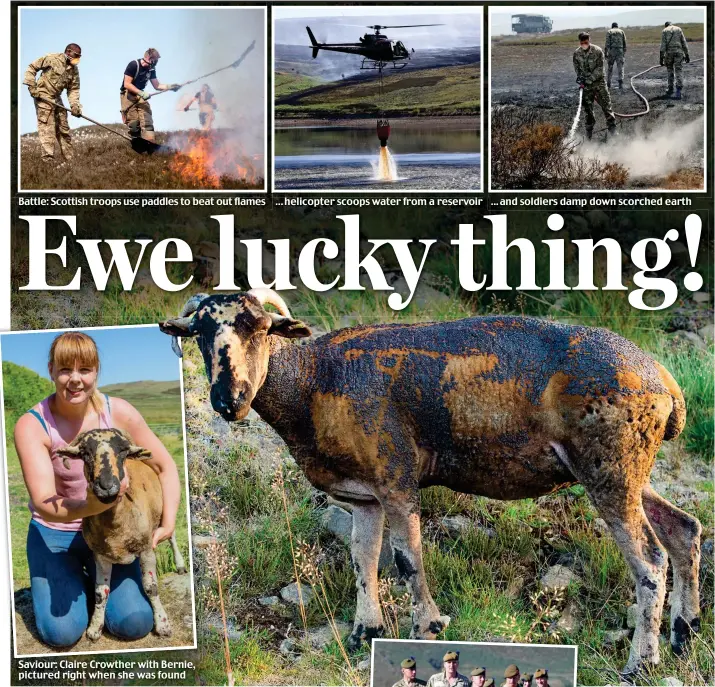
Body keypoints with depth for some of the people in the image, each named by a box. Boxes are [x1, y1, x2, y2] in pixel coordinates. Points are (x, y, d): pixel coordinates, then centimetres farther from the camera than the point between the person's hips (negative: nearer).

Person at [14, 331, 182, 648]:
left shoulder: (118, 412, -16)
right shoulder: (31, 426, -22)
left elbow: (166, 467, -6)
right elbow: (44, 504, -32)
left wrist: (168, 523, -18)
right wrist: (91, 505, -52)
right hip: (54, 533, -1)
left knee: (134, 624, -12)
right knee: (62, 632, -18)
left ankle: (97, 581, 19)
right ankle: (71, 581, 15)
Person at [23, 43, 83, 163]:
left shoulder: (74, 70, 5)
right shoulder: (52, 58, -12)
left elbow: (73, 89, 5)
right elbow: (31, 68, -8)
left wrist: (75, 105, -11)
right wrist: (32, 86, -15)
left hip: (57, 99, 7)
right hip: (43, 96, -7)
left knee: (63, 128, 11)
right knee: (47, 128, -11)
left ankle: (69, 158, 18)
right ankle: (48, 158, -12)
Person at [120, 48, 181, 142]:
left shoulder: (151, 69, 3)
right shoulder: (133, 65, -17)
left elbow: (157, 86, 8)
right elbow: (127, 84, -19)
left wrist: (169, 86, -10)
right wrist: (141, 93, -29)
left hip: (140, 95, 6)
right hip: (128, 95, -6)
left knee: (147, 121, -11)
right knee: (134, 122, -12)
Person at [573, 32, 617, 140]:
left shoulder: (597, 51, -12)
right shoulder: (577, 53, -2)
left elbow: (599, 69, -14)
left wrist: (589, 79, -21)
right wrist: (580, 78, -12)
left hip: (598, 81, -2)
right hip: (586, 86, 3)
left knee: (606, 105, -4)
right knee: (588, 108, 7)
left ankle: (612, 129, 4)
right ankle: (589, 132, 18)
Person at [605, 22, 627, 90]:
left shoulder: (609, 32, 6)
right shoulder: (621, 31, 12)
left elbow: (607, 43, -4)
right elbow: (624, 43, 10)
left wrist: (606, 54, -4)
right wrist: (624, 52, 19)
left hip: (612, 51, 0)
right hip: (620, 51, 0)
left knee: (610, 67, 14)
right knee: (620, 67, -3)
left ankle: (609, 83, 18)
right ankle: (620, 82, -22)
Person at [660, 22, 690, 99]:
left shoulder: (664, 31, 5)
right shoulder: (679, 29, 9)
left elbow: (663, 45, -5)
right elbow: (684, 43, 4)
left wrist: (661, 58, -6)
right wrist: (687, 55, 6)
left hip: (669, 52, 0)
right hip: (678, 52, 0)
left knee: (670, 70, 19)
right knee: (678, 71, -4)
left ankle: (670, 89, 26)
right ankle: (678, 92, -17)